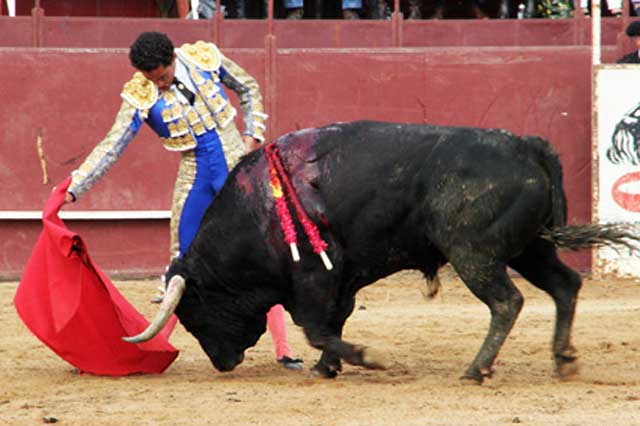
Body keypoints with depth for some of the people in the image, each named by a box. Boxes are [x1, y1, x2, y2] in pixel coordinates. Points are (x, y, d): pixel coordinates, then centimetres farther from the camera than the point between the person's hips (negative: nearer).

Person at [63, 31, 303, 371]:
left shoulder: (205, 58, -8)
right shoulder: (140, 97, -11)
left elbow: (248, 89, 10)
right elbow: (111, 147, -11)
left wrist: (254, 135, 2)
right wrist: (74, 188, -19)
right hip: (195, 178, 0)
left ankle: (283, 349, 2)